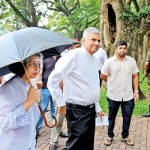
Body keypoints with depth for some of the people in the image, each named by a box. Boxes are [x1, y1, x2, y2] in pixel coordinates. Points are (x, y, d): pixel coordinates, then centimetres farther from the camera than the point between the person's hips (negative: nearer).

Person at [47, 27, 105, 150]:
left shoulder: (93, 59, 10)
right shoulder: (74, 56, -17)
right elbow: (53, 80, -19)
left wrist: (98, 108, 20)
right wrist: (61, 103, -15)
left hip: (91, 109, 9)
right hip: (77, 111, -8)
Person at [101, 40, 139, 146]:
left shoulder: (132, 61, 0)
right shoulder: (109, 62, -7)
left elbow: (135, 76, 4)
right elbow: (103, 76, 2)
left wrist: (136, 91, 0)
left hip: (128, 96, 2)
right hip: (113, 95, -1)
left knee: (127, 117, 10)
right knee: (112, 117, 13)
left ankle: (125, 136, 28)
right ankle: (110, 136, 29)